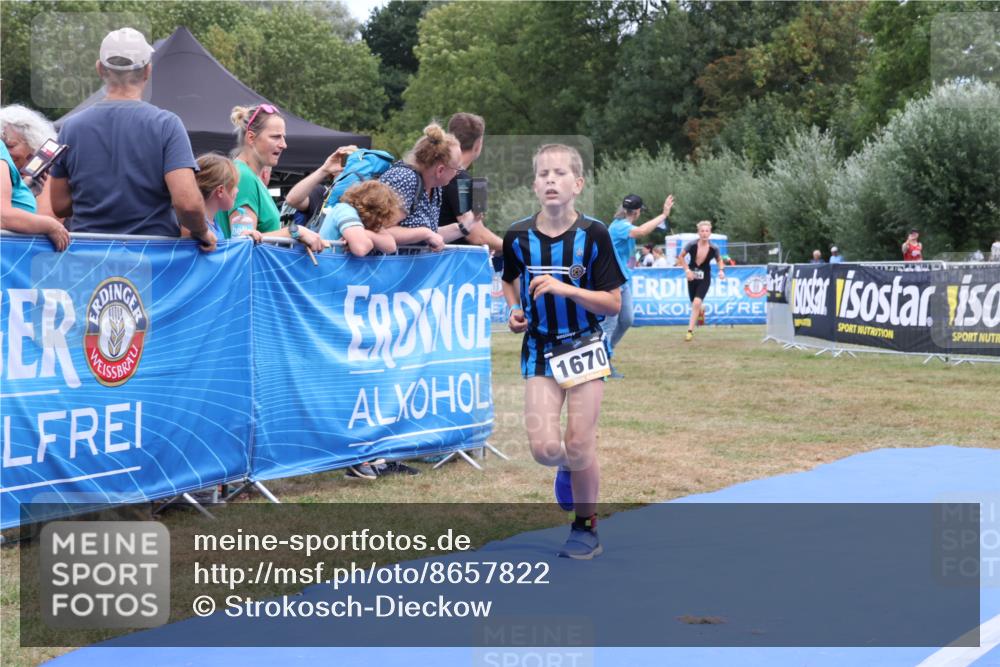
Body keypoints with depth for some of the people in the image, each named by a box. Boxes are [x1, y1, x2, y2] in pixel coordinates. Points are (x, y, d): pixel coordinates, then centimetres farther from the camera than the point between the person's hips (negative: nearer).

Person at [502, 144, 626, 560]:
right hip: (539, 350, 2)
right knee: (544, 448, -8)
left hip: (585, 346, -2)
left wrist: (565, 289, -24)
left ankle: (586, 527, 19)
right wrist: (514, 310, -2)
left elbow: (613, 303, -11)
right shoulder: (518, 236, -4)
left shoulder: (593, 235, -12)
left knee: (579, 447, -3)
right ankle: (568, 467, 29)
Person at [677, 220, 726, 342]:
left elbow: (719, 260, 5)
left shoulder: (714, 248, -15)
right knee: (695, 304, 12)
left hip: (705, 278, -2)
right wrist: (687, 270, -12)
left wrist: (721, 270, -14)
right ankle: (701, 310, 52)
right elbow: (681, 256, 0)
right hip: (692, 277, 2)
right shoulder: (692, 245, -16)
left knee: (696, 303, -18)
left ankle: (690, 330, -9)